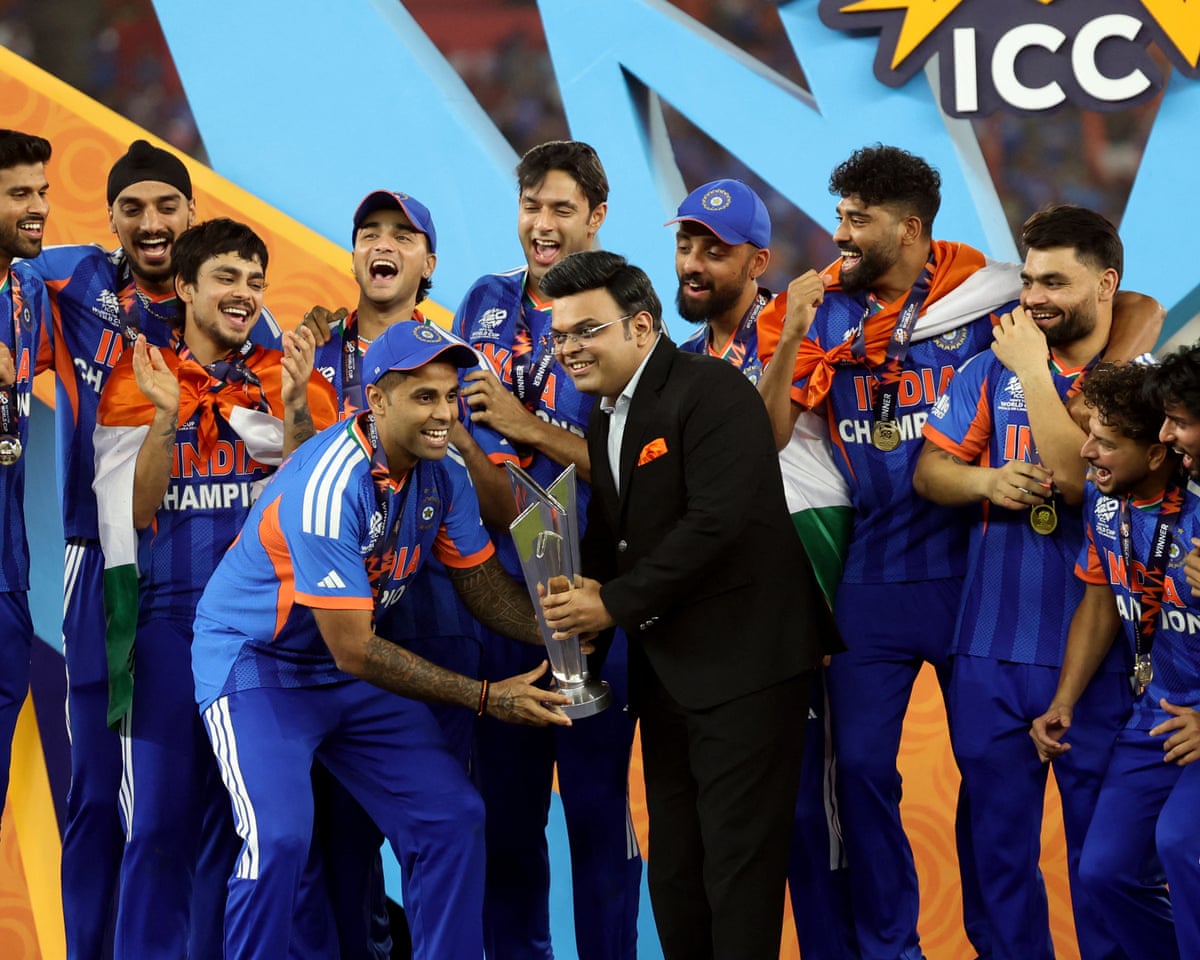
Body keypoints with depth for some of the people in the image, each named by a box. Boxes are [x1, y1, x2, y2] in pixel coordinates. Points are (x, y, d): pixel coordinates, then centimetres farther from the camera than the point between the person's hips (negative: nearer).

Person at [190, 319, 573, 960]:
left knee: (454, 817, 0)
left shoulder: (438, 474, -7)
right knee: (280, 836, -25)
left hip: (354, 664, 8)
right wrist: (486, 698, -27)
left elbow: (484, 587, 2)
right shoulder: (330, 486, -31)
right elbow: (353, 650, -29)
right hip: (255, 663, -8)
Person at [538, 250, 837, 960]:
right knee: (675, 867, 12)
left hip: (744, 661, -9)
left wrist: (615, 605, -18)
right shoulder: (605, 420, 14)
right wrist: (587, 594, -5)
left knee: (740, 858, -7)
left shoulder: (711, 391, -14)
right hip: (666, 669, 9)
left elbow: (716, 521, -23)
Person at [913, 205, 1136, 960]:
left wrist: (1033, 372, -15)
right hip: (992, 647, 4)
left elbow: (1081, 478, -18)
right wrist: (986, 481, -13)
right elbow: (931, 470, 7)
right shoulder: (990, 370, 7)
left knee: (1101, 841, 3)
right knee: (1000, 838, 11)